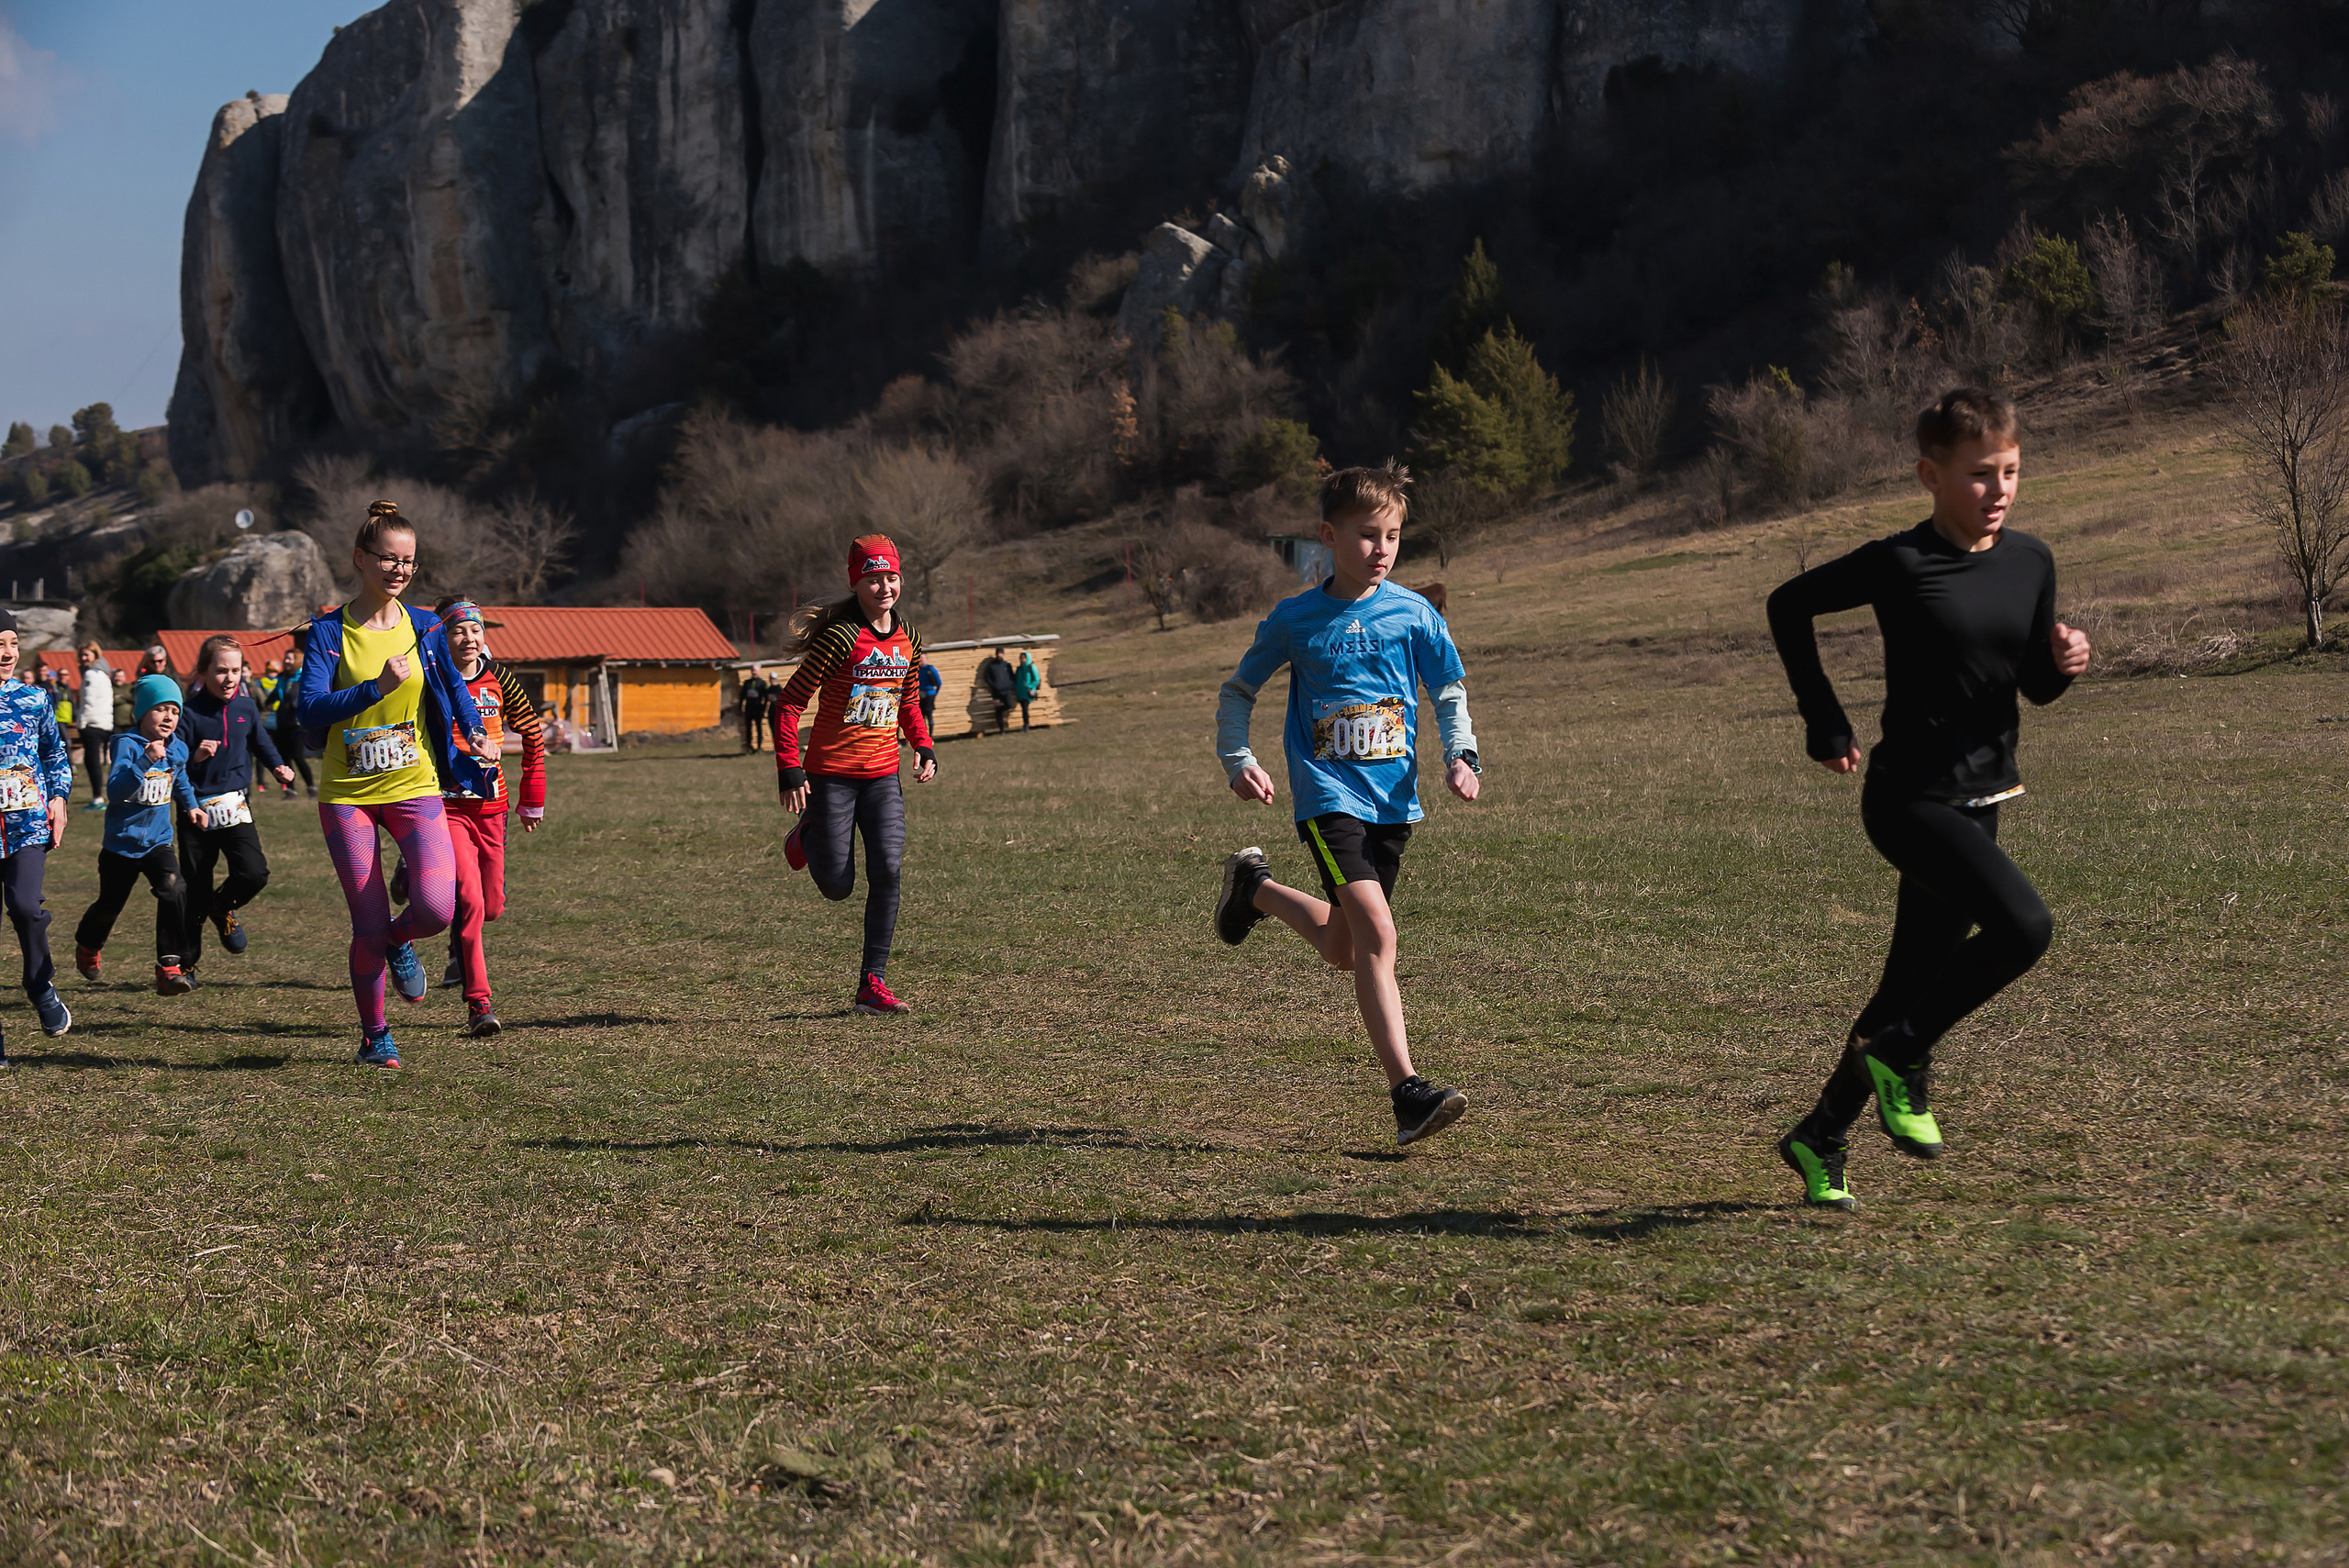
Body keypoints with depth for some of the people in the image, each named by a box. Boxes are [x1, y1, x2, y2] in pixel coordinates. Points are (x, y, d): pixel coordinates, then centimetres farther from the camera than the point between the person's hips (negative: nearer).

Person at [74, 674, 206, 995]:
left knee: (174, 890, -23)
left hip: (157, 840, 3)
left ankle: (169, 967, -20)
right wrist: (146, 761, -46)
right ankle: (88, 947, 50)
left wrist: (191, 806, 9)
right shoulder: (127, 745, -19)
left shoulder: (178, 749, 0)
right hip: (122, 842, -3)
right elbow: (115, 790, -35)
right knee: (109, 905, 16)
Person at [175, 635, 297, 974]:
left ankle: (222, 907, 16)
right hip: (197, 810, -3)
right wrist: (196, 757, -30)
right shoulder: (190, 713, -12)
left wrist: (278, 766, 8)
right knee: (195, 892, 6)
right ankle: (186, 962, 23)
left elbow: (260, 741, 22)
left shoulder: (246, 707, 2)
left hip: (236, 807, 3)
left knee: (254, 873, -18)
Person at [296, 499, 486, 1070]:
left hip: (415, 787, 2)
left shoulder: (425, 629, 4)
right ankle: (374, 1037, 20)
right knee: (368, 927, -3)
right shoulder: (328, 631, -3)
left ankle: (399, 941, 18)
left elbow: (454, 684, 22)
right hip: (347, 794, -1)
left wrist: (473, 732, 4)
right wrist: (377, 687, -27)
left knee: (437, 908, -19)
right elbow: (311, 711, -15)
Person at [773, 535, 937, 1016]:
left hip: (883, 776, 5)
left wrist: (924, 747, 7)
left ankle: (873, 982, -5)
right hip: (830, 774, -5)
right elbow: (788, 703, -13)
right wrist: (789, 771, -19)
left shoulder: (908, 638, 6)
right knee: (837, 887, 1)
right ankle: (808, 834, 35)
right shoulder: (841, 637, -15)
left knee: (887, 870, -12)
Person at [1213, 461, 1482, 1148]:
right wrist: (1238, 761, -5)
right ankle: (1408, 1094, -15)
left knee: (1344, 948, 16)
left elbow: (1450, 691, 9)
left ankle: (1256, 888, 45)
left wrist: (1461, 756, -10)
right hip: (1328, 795, -4)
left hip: (1393, 800, 4)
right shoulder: (1296, 619, -2)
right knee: (1377, 933, -21)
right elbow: (1237, 692, 10)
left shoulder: (1412, 613, 2)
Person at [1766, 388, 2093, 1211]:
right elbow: (1789, 605, 0)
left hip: (1979, 801, 7)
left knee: (1914, 981, 11)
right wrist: (1825, 723, -1)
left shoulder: (2031, 562, 5)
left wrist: (2062, 661, -8)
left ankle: (1820, 1139, 26)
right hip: (1910, 798, -7)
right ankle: (1902, 1052, -3)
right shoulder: (1900, 563, -12)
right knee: (2023, 926, -25)